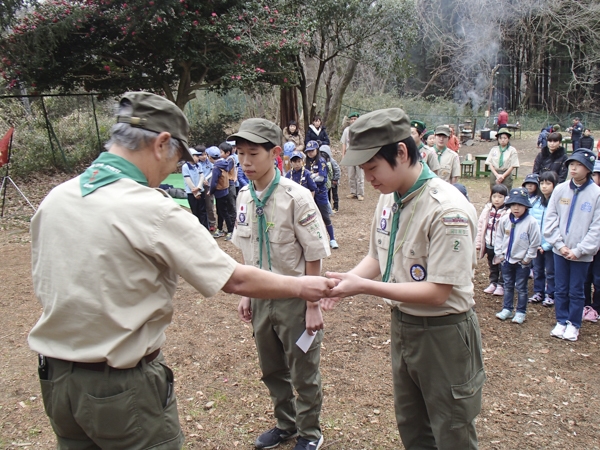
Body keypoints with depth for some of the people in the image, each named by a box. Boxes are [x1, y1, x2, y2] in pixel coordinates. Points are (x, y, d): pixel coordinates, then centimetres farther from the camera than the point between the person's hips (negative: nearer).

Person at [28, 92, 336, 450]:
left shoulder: (55, 198, -3)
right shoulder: (153, 210, -22)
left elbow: (44, 285, 7)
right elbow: (236, 279, -16)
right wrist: (301, 287, -2)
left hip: (55, 379, 7)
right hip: (123, 387, -6)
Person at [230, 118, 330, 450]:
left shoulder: (296, 197, -19)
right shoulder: (244, 197, -1)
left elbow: (314, 256, -15)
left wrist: (313, 306, -12)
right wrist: (246, 295, 10)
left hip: (294, 299, -6)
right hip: (261, 298, 6)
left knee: (303, 373, 12)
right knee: (272, 371, 22)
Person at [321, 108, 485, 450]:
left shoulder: (448, 210, -26)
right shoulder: (389, 198, -1)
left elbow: (437, 292, -26)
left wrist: (364, 287, -27)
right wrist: (348, 281, -10)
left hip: (443, 333, -7)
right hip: (402, 325, 8)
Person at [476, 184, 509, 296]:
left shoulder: (508, 212, -16)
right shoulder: (487, 210, 1)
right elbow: (480, 226, 4)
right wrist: (478, 243, 3)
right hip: (489, 244, 5)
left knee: (502, 267, 11)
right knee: (492, 267, 21)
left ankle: (501, 285, 26)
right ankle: (493, 283, 35)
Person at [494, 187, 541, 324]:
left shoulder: (531, 222, -16)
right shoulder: (504, 220, -4)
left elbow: (535, 243, -10)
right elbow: (499, 237, 7)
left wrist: (527, 258, -7)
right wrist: (499, 254, 3)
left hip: (522, 261, -4)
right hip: (507, 259, 4)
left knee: (521, 288, 7)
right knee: (508, 286, 16)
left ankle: (521, 312, 20)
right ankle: (507, 309, 27)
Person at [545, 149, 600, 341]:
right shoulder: (560, 189, -2)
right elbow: (550, 219, 1)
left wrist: (578, 250, -12)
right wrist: (559, 244, -7)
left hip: (581, 254, -2)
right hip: (560, 251, 2)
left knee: (576, 291, 9)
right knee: (560, 289, 12)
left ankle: (574, 325, 25)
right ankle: (561, 321, 28)